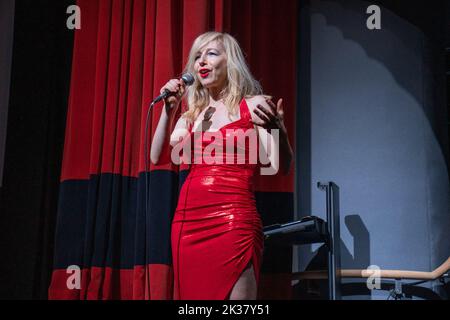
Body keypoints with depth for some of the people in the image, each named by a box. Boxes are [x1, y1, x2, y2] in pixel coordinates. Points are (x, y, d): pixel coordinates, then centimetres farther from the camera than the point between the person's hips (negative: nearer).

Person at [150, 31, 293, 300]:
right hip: (187, 222, 6)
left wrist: (277, 128, -28)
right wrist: (168, 110, -1)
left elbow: (281, 166, -9)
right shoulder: (192, 115, 17)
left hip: (233, 222, -5)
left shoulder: (253, 106, 1)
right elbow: (157, 157, 8)